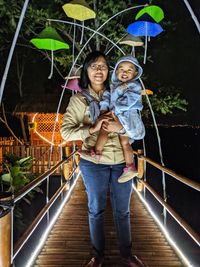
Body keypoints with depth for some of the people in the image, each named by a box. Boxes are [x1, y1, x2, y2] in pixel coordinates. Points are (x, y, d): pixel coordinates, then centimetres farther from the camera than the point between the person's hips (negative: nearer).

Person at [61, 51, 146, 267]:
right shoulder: (78, 99, -1)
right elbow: (66, 131, -8)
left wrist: (120, 127, -15)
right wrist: (92, 129, -21)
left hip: (122, 161, 2)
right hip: (94, 163, -2)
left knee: (123, 211, 13)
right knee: (96, 210, 13)